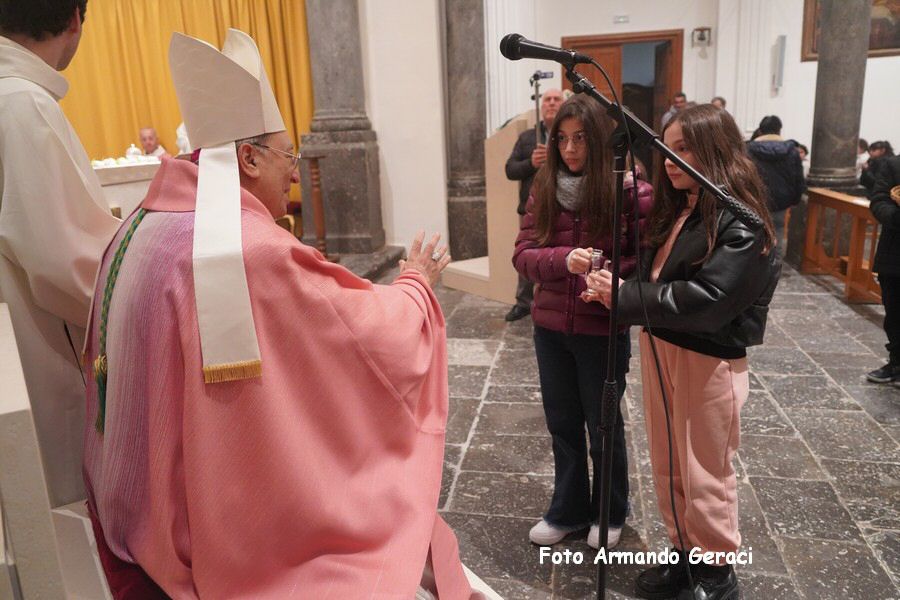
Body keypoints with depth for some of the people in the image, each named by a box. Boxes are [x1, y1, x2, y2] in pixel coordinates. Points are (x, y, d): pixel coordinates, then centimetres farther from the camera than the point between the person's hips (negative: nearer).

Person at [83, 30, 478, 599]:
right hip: (229, 511, -8)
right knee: (395, 509, 10)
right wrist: (416, 282, 1)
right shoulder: (254, 250, -28)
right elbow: (380, 338, -17)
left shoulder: (144, 229, 0)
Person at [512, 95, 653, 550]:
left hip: (603, 330, -4)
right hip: (550, 327, 4)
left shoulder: (628, 191, -13)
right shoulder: (544, 188, -1)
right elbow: (522, 254, -5)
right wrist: (564, 259, -24)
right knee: (562, 424, 18)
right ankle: (567, 510, 39)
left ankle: (610, 514, 39)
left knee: (603, 426, 15)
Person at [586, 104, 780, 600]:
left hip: (707, 360, -7)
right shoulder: (674, 209, 7)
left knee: (703, 475, 9)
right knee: (667, 466, 17)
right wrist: (612, 285, -6)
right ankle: (684, 554, 36)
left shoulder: (741, 223, -16)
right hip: (658, 347, 7)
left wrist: (626, 297, -25)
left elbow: (707, 300, -26)